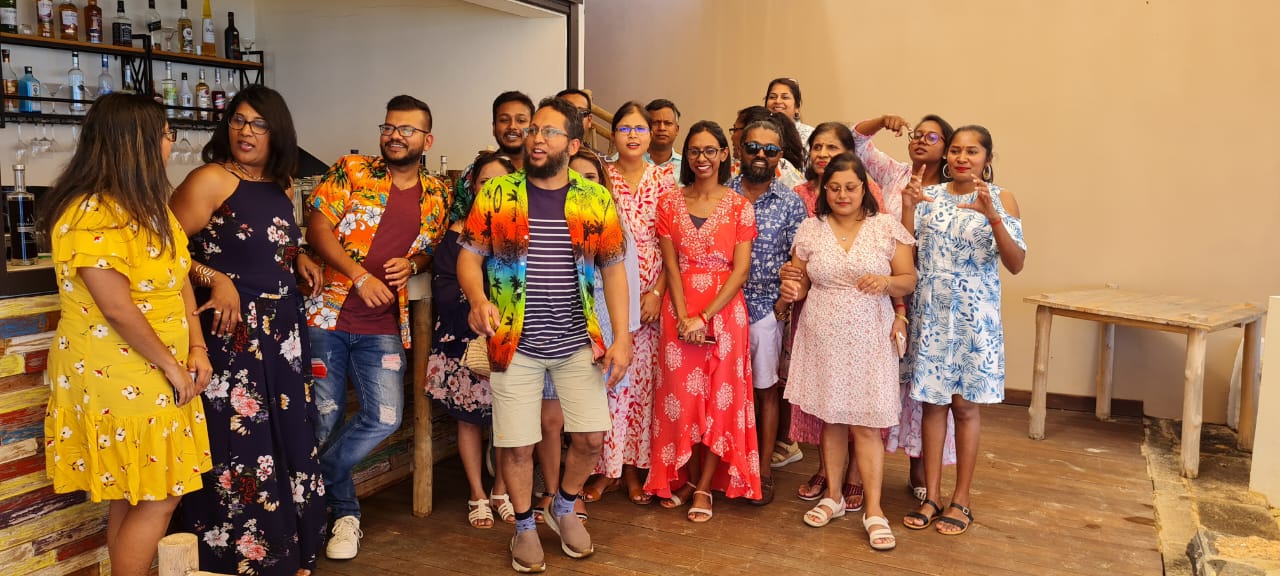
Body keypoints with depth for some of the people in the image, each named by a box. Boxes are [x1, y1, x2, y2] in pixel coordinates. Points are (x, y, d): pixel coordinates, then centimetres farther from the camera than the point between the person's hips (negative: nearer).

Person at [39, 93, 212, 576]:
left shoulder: (149, 205, 11)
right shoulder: (91, 214, -20)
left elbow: (179, 279, 9)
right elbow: (117, 308, -23)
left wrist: (196, 347, -1)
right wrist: (171, 366, -14)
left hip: (155, 374, 9)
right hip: (117, 378, -9)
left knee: (131, 500, 15)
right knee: (157, 498, 0)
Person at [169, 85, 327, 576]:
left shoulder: (282, 185, 11)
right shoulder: (210, 180, -9)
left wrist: (299, 259, 8)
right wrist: (216, 281, -24)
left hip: (283, 331, 7)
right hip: (232, 333, -7)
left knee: (289, 440, 14)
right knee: (239, 447, -1)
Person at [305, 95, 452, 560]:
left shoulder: (438, 197, 9)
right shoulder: (350, 171, 1)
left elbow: (435, 252, 20)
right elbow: (318, 228, -6)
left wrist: (414, 264, -4)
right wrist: (361, 276, -15)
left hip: (384, 326, 2)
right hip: (328, 312, -2)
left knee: (384, 417, -8)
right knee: (325, 415, 3)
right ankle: (343, 510, 24)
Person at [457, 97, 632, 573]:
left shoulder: (596, 200, 1)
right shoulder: (496, 194, -2)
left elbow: (613, 270, 3)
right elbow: (469, 257, -2)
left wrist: (621, 338, -5)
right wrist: (478, 299, -24)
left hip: (579, 342, 2)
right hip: (514, 343, -1)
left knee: (591, 436, 5)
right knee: (518, 444, 3)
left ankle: (564, 508, 34)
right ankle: (525, 526, 29)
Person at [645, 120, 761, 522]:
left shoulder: (739, 206, 1)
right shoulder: (670, 204, 6)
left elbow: (741, 269, -6)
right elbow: (671, 265, 0)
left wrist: (705, 316, -15)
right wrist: (683, 317, -12)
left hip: (724, 311, -1)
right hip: (679, 313, 1)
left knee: (719, 397, 3)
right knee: (681, 395, 6)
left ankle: (705, 487, 14)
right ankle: (685, 478, 22)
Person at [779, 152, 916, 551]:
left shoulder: (887, 227, 0)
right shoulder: (810, 230, 5)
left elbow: (909, 281, 1)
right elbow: (801, 283, 11)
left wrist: (886, 282, -20)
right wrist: (792, 290, -11)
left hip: (867, 339, -2)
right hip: (822, 338, 2)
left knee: (866, 424, -3)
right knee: (830, 417, 9)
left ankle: (874, 510, 6)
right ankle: (833, 496, 25)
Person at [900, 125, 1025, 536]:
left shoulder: (1001, 199, -3)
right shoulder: (928, 196, 3)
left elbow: (1015, 264, -12)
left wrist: (992, 216, -25)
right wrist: (907, 208, -13)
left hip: (975, 314, -2)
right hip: (930, 312, 2)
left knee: (966, 405, 6)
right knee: (933, 402, 8)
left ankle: (961, 499, 19)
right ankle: (931, 496, 18)